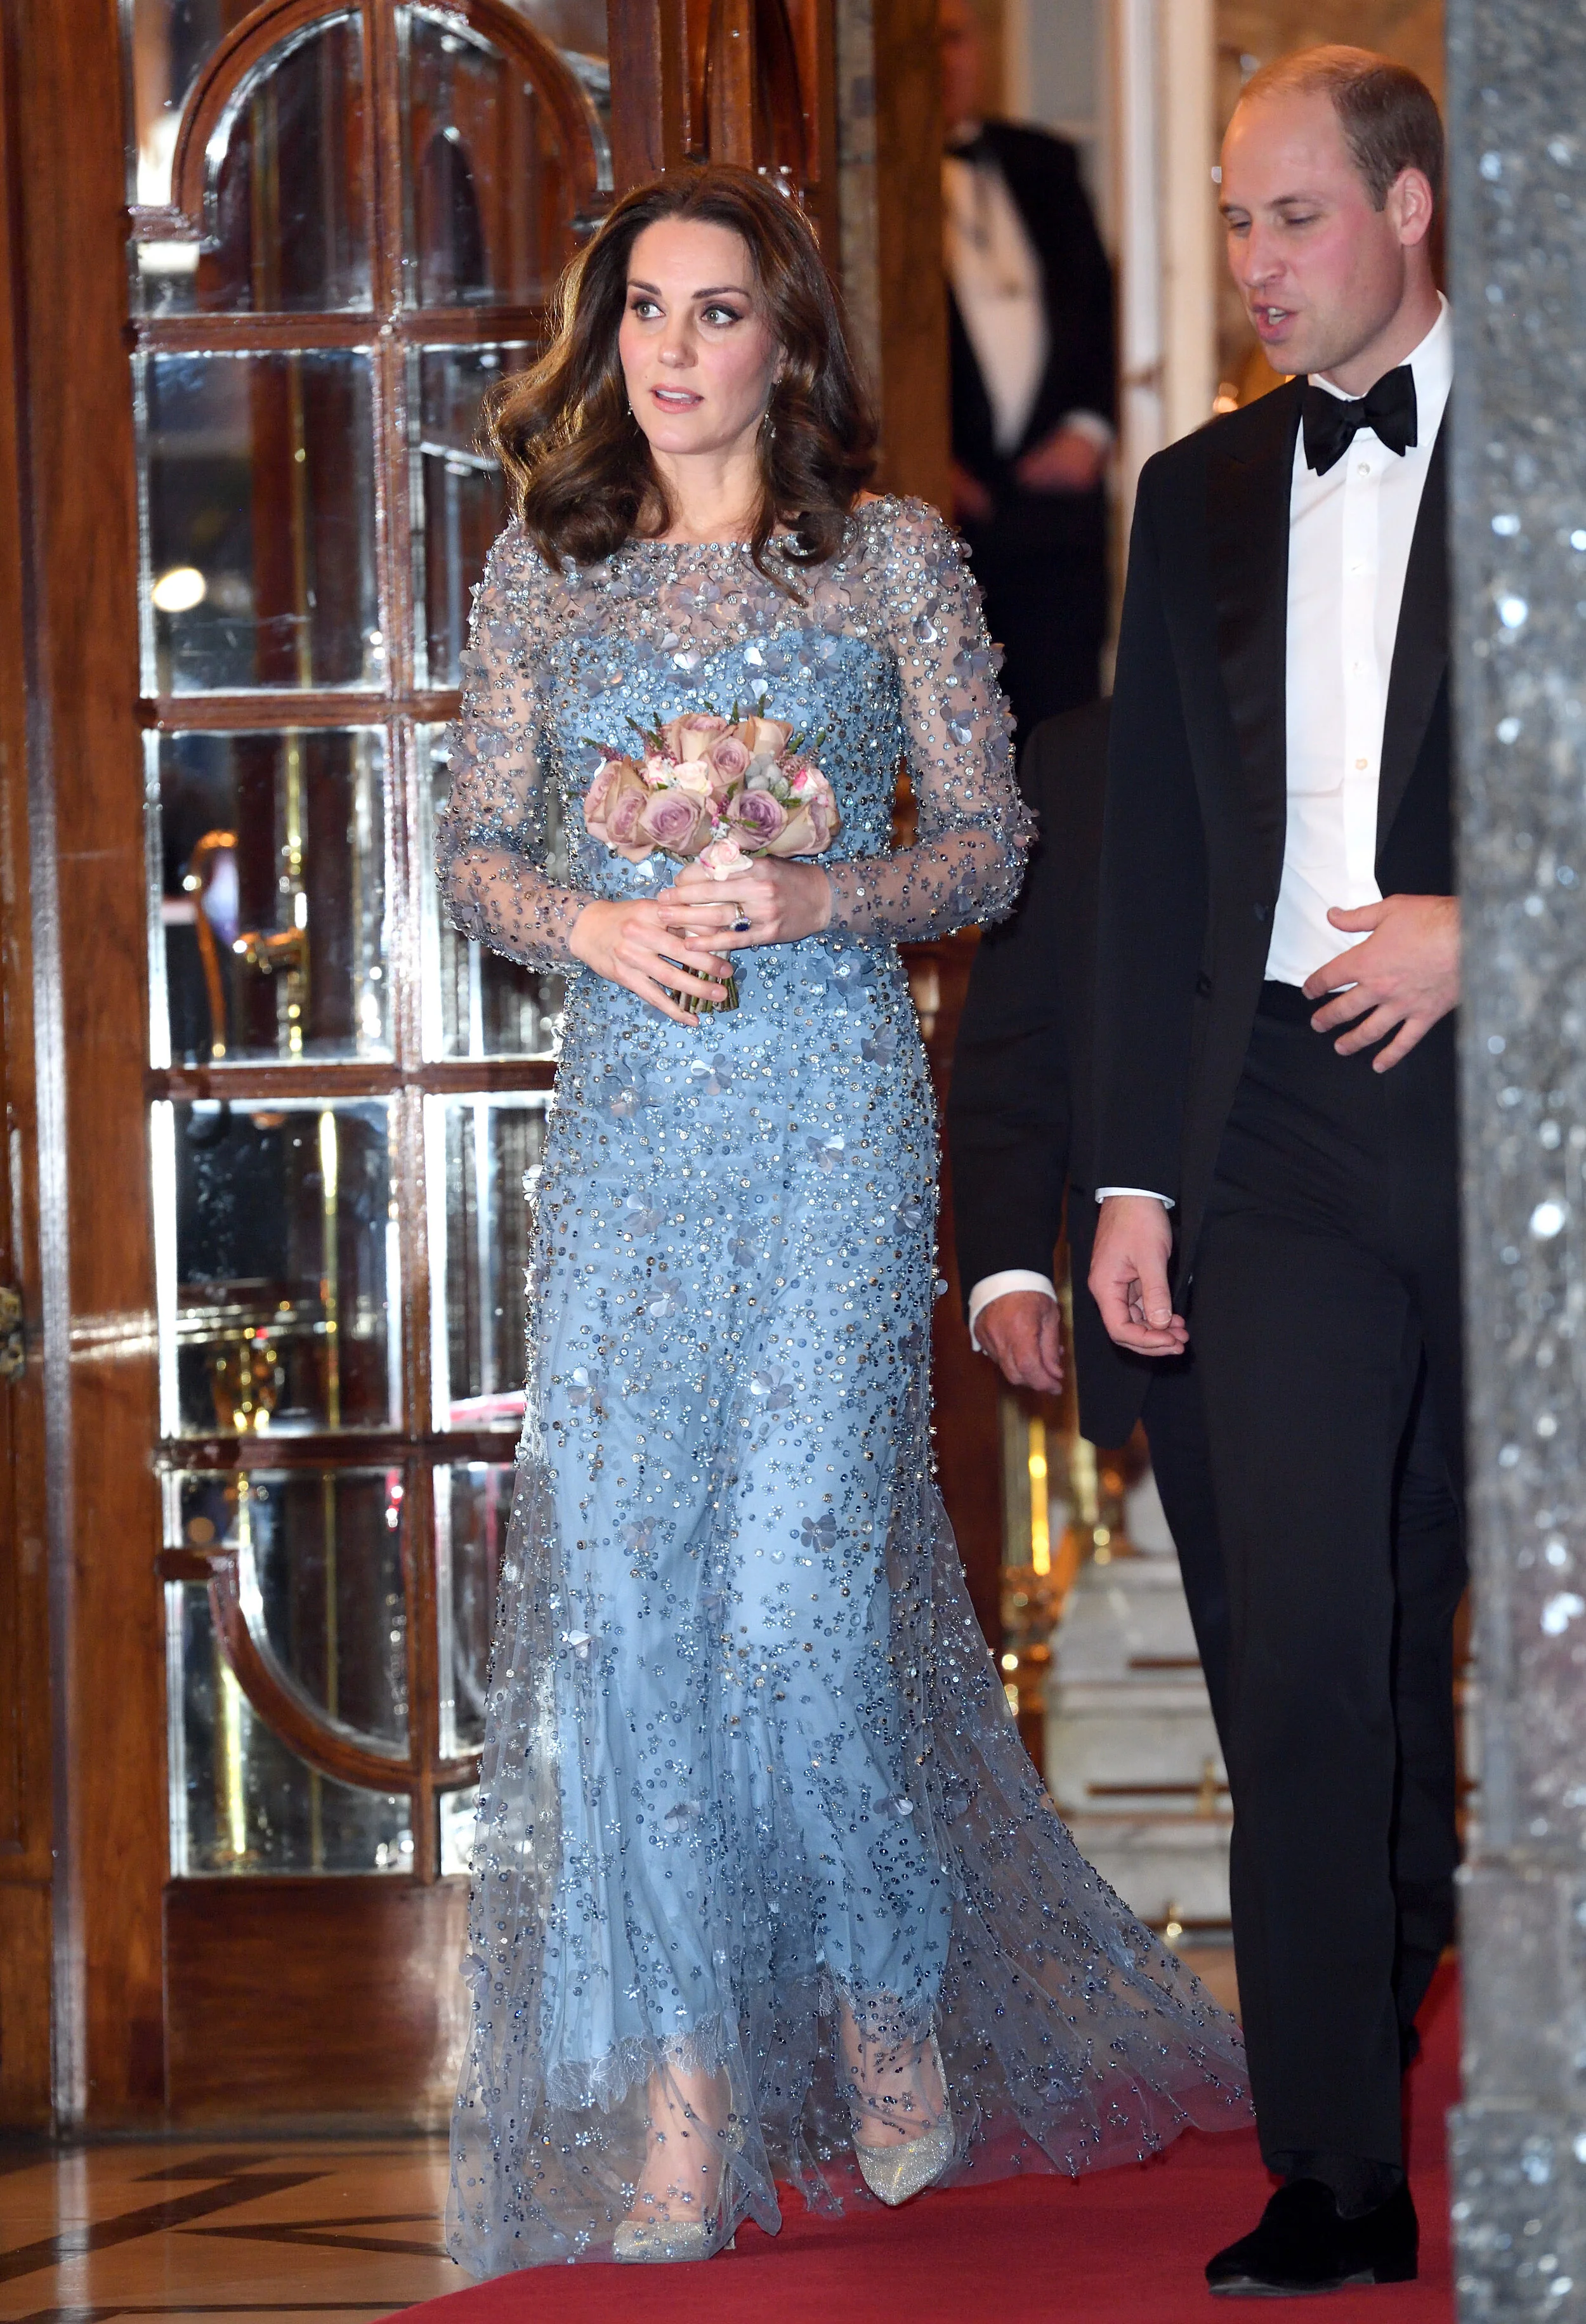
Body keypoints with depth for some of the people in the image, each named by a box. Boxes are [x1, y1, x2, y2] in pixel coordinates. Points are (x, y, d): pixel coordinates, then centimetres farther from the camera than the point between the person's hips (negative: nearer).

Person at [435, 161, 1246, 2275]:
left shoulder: (896, 560, 4)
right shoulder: (545, 571, 11)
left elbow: (991, 842, 4)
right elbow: (475, 849, 12)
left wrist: (819, 899, -13)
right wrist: (594, 922, -9)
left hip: (833, 1102, -3)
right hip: (625, 1119, 3)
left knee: (801, 1566, -9)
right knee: (616, 1574, -5)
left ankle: (893, 2013, 13)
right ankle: (679, 2093, 0)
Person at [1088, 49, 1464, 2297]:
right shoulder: (1202, 492, 16)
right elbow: (1155, 855, 17)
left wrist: (1484, 931, -12)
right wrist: (1133, 1173, 12)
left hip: (1514, 1097, -3)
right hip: (1286, 1130, 4)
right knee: (1307, 1652, -1)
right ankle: (1335, 2179, 1)